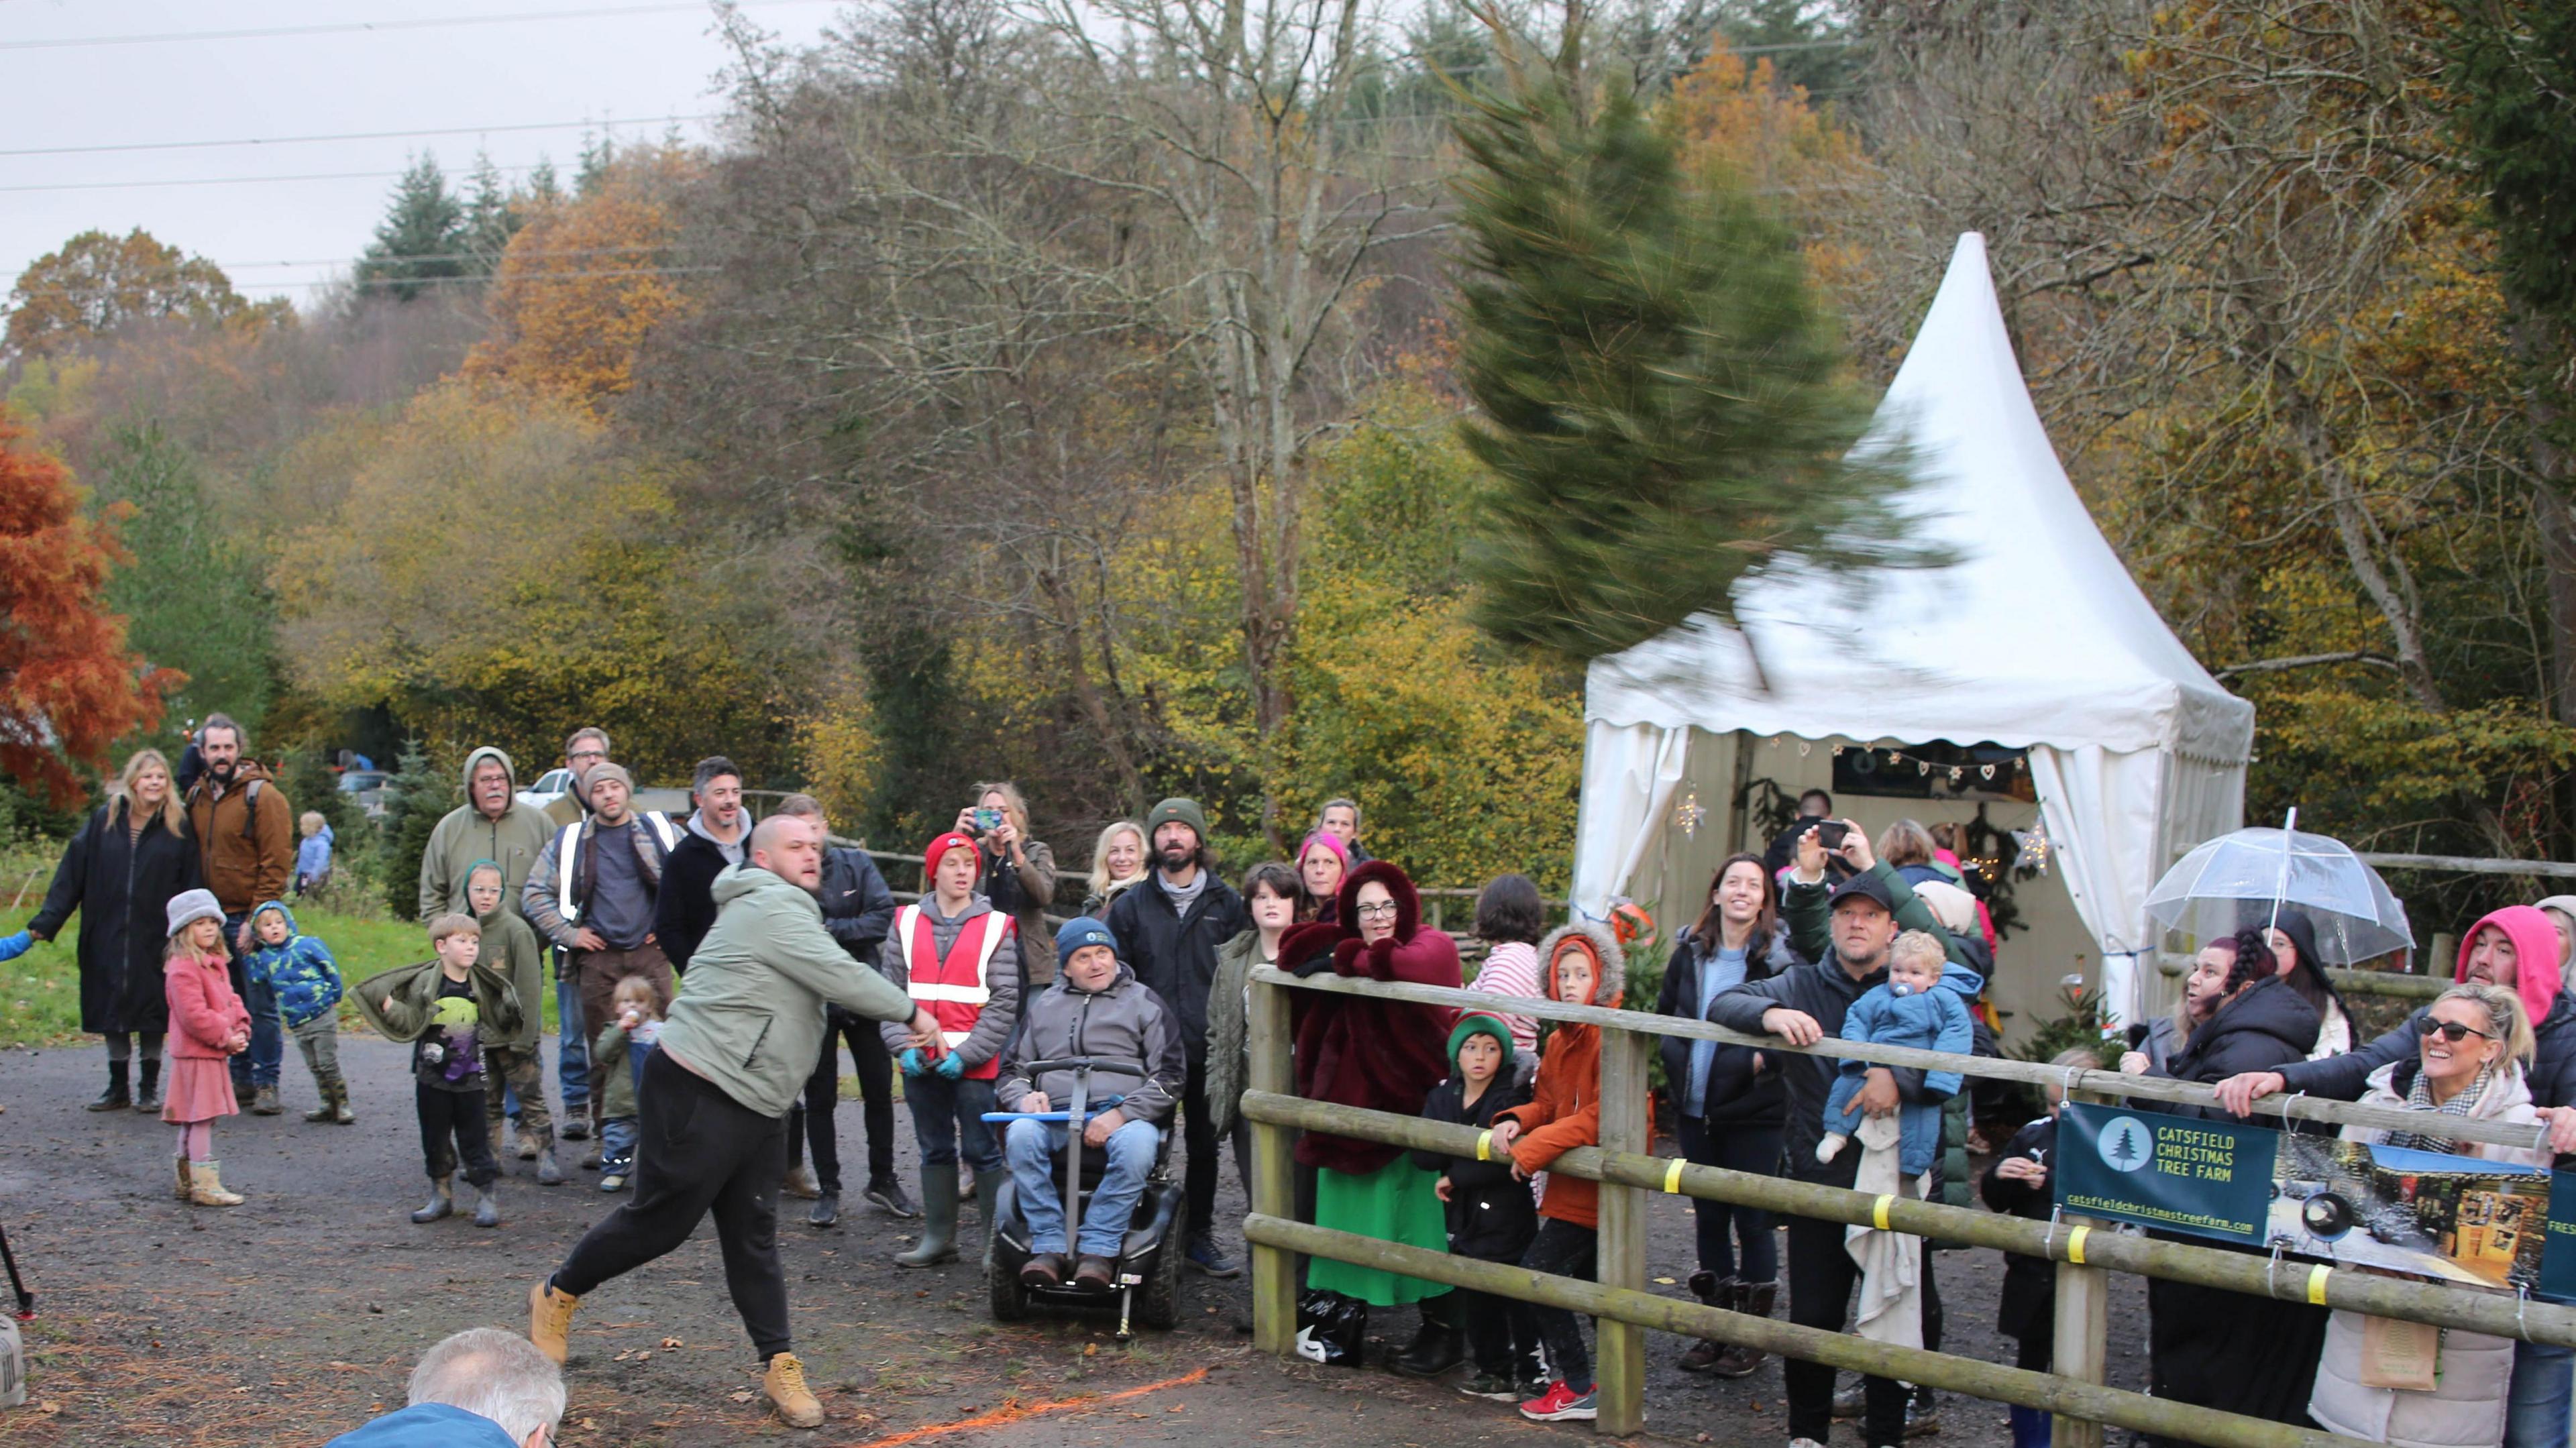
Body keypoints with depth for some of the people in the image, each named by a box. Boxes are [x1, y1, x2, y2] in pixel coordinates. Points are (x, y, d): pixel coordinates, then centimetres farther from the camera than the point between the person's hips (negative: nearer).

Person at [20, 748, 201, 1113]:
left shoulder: (178, 828, -1)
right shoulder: (104, 820, 2)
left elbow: (191, 886, -2)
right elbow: (71, 874, 0)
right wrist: (44, 922, -6)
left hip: (156, 940, -2)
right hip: (107, 939, 2)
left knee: (151, 1012, 4)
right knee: (112, 1013, 8)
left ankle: (150, 1088, 16)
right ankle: (119, 1087, 21)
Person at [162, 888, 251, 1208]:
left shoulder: (217, 963, 15)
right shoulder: (183, 968, -16)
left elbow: (231, 1001, 19)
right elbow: (194, 1015, -23)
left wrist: (241, 1030, 2)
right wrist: (225, 1038, -17)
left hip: (214, 1052, 10)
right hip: (196, 1055, -10)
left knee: (194, 1120, 15)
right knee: (202, 1119, -8)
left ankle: (186, 1181, 22)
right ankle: (205, 1185, -7)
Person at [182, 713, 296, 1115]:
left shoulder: (263, 796, -8)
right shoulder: (197, 796, 11)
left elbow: (276, 863, -11)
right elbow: (194, 856, 18)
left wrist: (257, 919, -14)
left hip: (250, 918, -6)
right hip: (214, 917, 6)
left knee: (261, 1004, -4)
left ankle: (267, 1083, 3)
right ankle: (241, 1078, 18)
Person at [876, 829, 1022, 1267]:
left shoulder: (996, 927, -1)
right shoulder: (907, 924, 8)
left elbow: (1004, 1002, -5)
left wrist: (966, 1054, -12)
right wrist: (903, 1046, -7)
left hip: (974, 1065, -4)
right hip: (920, 1063, 4)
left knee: (982, 1150, -2)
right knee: (935, 1151, 13)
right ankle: (938, 1238, 21)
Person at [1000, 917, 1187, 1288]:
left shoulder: (1143, 1003, 15)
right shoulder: (1044, 1006, 25)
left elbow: (1171, 1075, 6)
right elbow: (1010, 1070, 25)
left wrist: (1121, 1114, -10)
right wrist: (1025, 1097, -1)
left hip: (1123, 1115, -2)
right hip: (1055, 1115, 2)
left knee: (1137, 1144, -38)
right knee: (1021, 1136, -32)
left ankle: (1098, 1248, -31)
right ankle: (1048, 1246, -31)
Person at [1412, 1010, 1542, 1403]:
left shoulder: (1512, 1097, -12)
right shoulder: (1444, 1096, 6)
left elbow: (1504, 1162, -22)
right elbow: (1423, 1156, -5)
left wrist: (1454, 1176, -13)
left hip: (1507, 1219, -6)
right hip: (1464, 1216, 6)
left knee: (1516, 1298, -3)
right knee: (1474, 1298, 12)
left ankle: (1533, 1376, 6)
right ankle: (1493, 1369, 27)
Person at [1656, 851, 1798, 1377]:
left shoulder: (1780, 955, -9)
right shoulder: (1690, 951, 6)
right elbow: (1664, 1013, 19)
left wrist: (1765, 1057, -20)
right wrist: (1676, 1058, 7)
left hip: (1754, 1112, -5)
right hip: (1696, 1108, 5)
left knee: (1752, 1220, 1)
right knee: (1708, 1218, 13)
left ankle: (1753, 1336, 13)